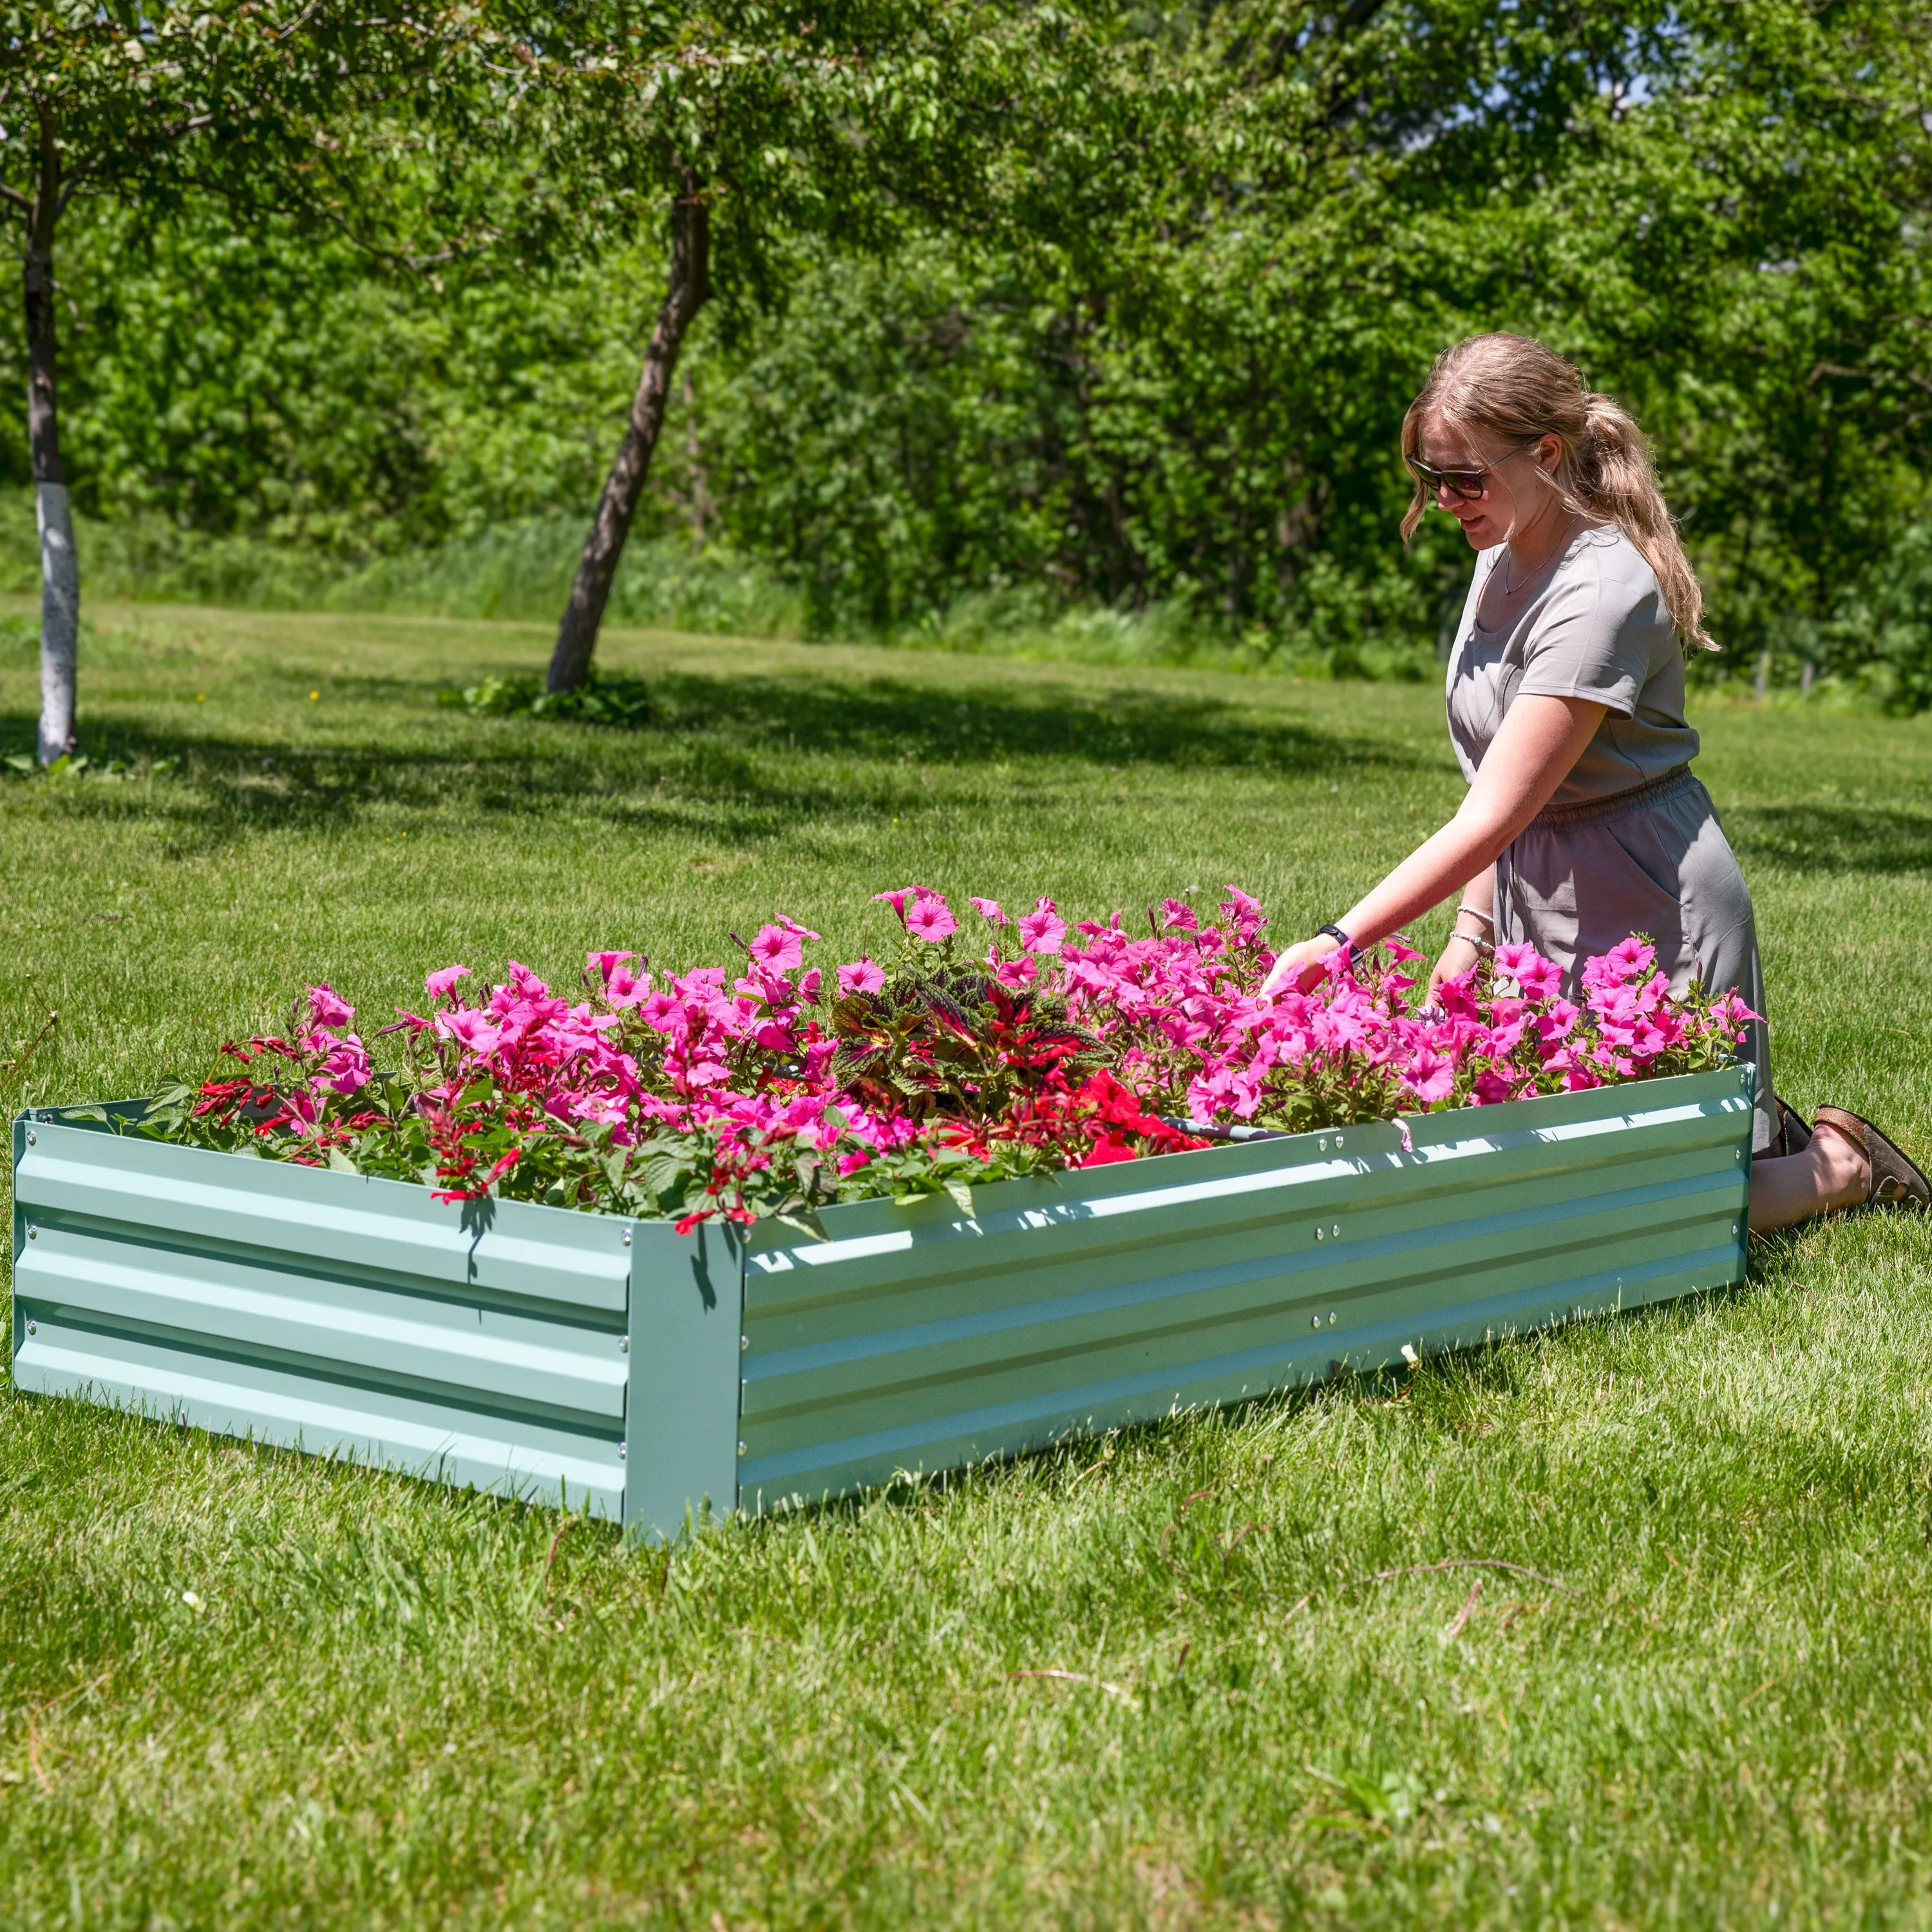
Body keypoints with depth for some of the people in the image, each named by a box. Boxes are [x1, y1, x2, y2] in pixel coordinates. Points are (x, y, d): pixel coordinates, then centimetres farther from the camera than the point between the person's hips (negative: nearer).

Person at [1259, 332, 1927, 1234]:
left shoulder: (1599, 596, -25)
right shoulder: (1502, 556, 5)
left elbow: (1491, 818, -29)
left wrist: (1336, 943, -33)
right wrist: (1474, 929, 1)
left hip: (1648, 908, -9)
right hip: (1540, 904, 9)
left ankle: (1838, 1166, 17)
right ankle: (1745, 1130, 26)